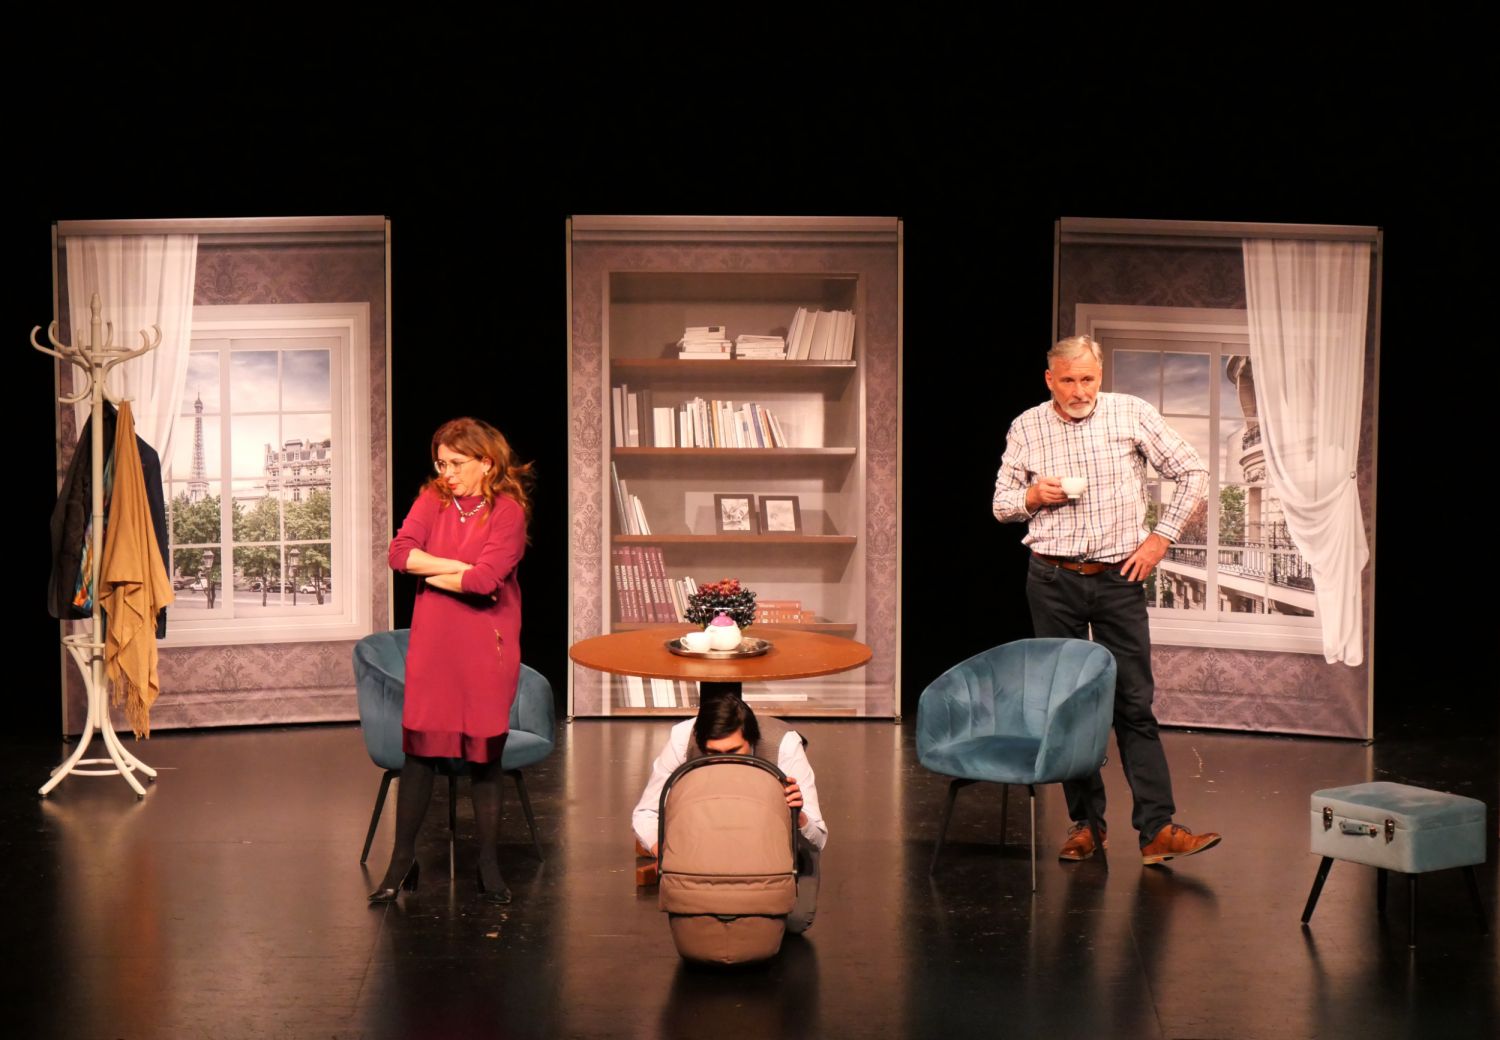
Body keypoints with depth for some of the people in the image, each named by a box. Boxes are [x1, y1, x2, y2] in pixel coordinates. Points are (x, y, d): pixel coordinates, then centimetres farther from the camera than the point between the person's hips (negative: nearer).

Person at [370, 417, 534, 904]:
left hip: (485, 649, -3)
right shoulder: (432, 499, 5)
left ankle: (488, 865, 18)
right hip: (431, 645, 3)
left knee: (484, 756, 6)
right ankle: (402, 860, 17)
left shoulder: (509, 511, -8)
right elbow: (400, 552, -9)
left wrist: (429, 573, -6)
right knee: (419, 749, 5)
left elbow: (486, 578, -19)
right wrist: (455, 566, -16)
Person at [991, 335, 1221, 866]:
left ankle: (1157, 829, -4)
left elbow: (1192, 473, 5)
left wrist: (1161, 537, -2)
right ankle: (1085, 822, 14)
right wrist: (1033, 496, -10)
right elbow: (1001, 503, 13)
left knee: (1134, 703, -4)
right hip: (1053, 582, 2)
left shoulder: (1132, 414, -1)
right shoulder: (1026, 428, 4)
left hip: (1118, 580, -1)